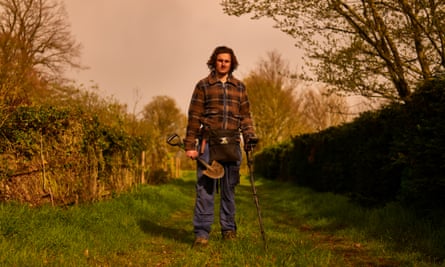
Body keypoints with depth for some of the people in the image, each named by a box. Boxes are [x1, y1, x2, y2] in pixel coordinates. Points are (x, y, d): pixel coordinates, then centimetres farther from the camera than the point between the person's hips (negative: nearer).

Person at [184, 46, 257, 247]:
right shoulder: (203, 85, 6)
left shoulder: (239, 87, 14)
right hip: (208, 142, -2)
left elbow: (245, 115, 15)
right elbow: (194, 116, 2)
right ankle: (201, 232, -1)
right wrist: (190, 145, -3)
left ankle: (229, 229, 19)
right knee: (205, 187, -5)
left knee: (229, 188, 9)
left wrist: (249, 137, 0)